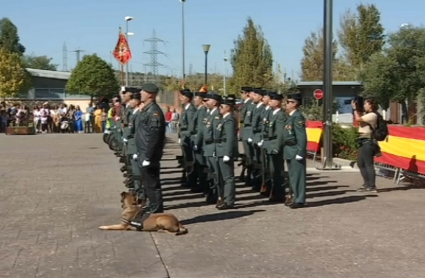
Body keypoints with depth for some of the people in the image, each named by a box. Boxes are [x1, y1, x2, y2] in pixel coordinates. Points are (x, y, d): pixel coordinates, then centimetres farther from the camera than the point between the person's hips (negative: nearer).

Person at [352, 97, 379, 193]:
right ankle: (367, 184, 24)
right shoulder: (367, 114, 18)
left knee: (368, 164, -11)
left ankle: (372, 186, -10)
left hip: (368, 142, -11)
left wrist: (355, 108, -6)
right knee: (361, 164, 16)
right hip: (363, 142, 11)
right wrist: (357, 109, 13)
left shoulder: (372, 115, -13)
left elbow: (358, 119, -19)